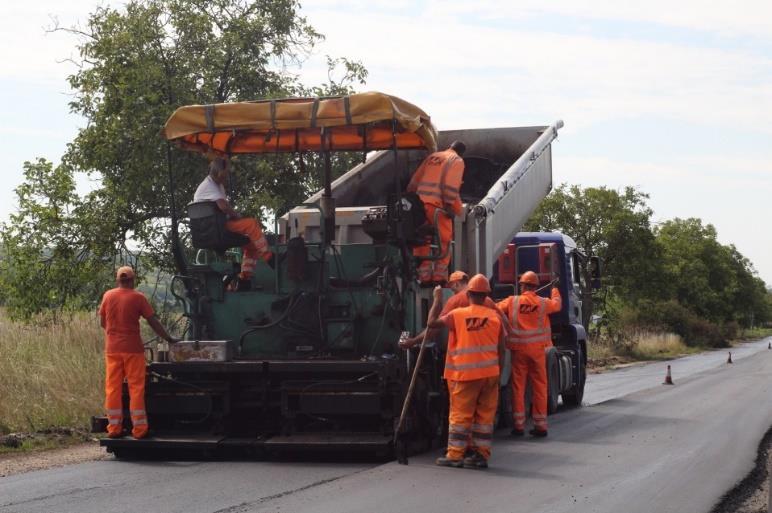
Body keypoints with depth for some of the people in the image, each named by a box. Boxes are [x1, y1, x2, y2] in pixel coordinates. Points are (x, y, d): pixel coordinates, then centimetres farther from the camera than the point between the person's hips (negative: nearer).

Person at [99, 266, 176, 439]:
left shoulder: (108, 296, 2)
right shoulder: (138, 297, -7)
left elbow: (102, 322, 11)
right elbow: (153, 322, -5)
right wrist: (168, 339, 5)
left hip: (112, 348, 3)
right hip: (132, 348, -3)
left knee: (113, 388, 7)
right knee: (136, 388, 2)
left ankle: (114, 428, 8)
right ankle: (139, 429, 2)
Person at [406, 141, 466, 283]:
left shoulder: (432, 157, 23)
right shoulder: (457, 161, 5)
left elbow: (415, 179, 21)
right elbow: (451, 184, -10)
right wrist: (449, 204, -14)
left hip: (420, 202, 6)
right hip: (437, 205, -6)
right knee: (443, 241, 1)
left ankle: (424, 277, 12)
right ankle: (439, 277, -3)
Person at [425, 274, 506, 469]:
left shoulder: (458, 315, -6)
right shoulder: (494, 316, 2)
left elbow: (432, 323, -5)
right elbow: (501, 349, 4)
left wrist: (437, 299, 5)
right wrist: (498, 372, 13)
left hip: (465, 374, -2)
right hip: (490, 373, 3)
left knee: (460, 414, 3)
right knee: (485, 414, 8)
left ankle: (455, 455, 4)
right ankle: (481, 454, 10)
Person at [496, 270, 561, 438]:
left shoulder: (512, 302, -6)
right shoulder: (543, 303, -1)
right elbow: (557, 304, 18)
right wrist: (555, 289, 36)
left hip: (518, 349, -1)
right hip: (537, 349, 1)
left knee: (518, 387, 5)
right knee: (539, 387, 7)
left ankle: (519, 425, 6)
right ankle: (540, 424, 9)